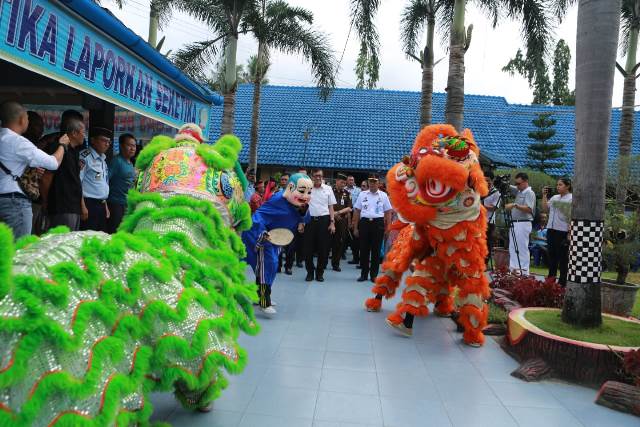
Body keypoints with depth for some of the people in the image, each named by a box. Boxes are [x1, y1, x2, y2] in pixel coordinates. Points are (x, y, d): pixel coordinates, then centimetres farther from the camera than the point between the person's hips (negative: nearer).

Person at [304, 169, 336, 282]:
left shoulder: (328, 189, 6)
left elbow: (331, 206, 7)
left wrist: (332, 222, 1)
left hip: (324, 220, 0)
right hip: (309, 220, 0)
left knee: (323, 248, 4)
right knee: (308, 247, 3)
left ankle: (320, 272, 17)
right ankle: (310, 272, 17)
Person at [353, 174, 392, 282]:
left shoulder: (383, 195, 6)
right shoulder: (362, 194, 8)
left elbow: (388, 212, 7)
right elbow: (357, 211, 9)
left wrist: (387, 228, 0)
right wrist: (355, 227, 5)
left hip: (378, 223, -1)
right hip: (364, 222, 1)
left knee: (376, 250, 4)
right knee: (364, 249, 4)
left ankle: (374, 275, 14)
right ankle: (363, 274, 15)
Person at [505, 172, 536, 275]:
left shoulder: (529, 193, -8)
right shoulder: (518, 191, 17)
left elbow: (529, 209, -19)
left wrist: (514, 205, -26)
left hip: (523, 224, -9)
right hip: (515, 223, 9)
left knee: (522, 248, -8)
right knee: (513, 248, 8)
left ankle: (524, 272, -5)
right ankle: (513, 269, 12)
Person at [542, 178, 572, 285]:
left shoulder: (572, 199, -7)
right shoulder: (554, 198, 15)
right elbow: (545, 209, 14)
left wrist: (570, 233, -18)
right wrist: (544, 195, 9)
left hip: (563, 232, -7)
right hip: (551, 230, 7)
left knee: (563, 257, 0)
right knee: (552, 255, 13)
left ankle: (562, 282, 7)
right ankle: (550, 279, 22)